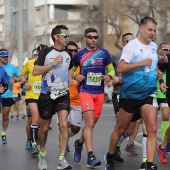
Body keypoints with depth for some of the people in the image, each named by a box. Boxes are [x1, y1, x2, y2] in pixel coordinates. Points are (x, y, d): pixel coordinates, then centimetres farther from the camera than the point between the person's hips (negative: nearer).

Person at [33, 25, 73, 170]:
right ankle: (42, 155, 31)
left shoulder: (68, 55, 10)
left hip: (63, 94, 3)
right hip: (47, 94, -3)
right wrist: (53, 63, -17)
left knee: (64, 125, -14)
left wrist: (70, 79, 8)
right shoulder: (46, 52, -5)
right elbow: (35, 71, -11)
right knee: (44, 127, 8)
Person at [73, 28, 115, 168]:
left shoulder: (104, 53, 5)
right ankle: (90, 156, -19)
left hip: (99, 92, 3)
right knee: (90, 122, -16)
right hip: (85, 91, -3)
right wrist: (75, 76, -5)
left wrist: (110, 76, -10)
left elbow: (111, 69, 13)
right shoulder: (79, 55, 3)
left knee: (92, 123, 12)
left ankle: (79, 143, 39)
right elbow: (72, 70, 17)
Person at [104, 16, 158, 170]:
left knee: (152, 129, -10)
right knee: (121, 128, 9)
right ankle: (110, 156, 31)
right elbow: (120, 68, -20)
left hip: (148, 94, 4)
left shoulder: (154, 46, 8)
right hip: (130, 93, -4)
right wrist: (142, 63, -24)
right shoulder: (131, 46, -11)